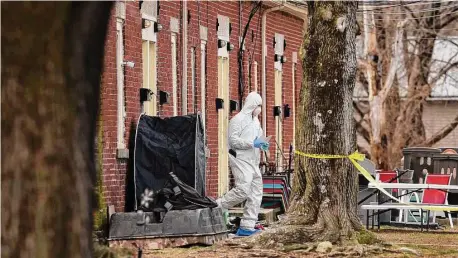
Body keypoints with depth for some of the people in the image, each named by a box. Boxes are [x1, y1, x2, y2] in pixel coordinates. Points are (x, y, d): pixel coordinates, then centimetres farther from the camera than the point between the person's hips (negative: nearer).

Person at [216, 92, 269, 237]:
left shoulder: (255, 121, 20)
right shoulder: (238, 119, -8)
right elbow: (233, 140, -16)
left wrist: (261, 145, 8)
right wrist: (252, 143, -19)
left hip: (253, 162, 9)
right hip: (240, 159, -9)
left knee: (256, 193, 4)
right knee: (243, 189, -21)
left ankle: (247, 226, 6)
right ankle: (218, 207, -5)